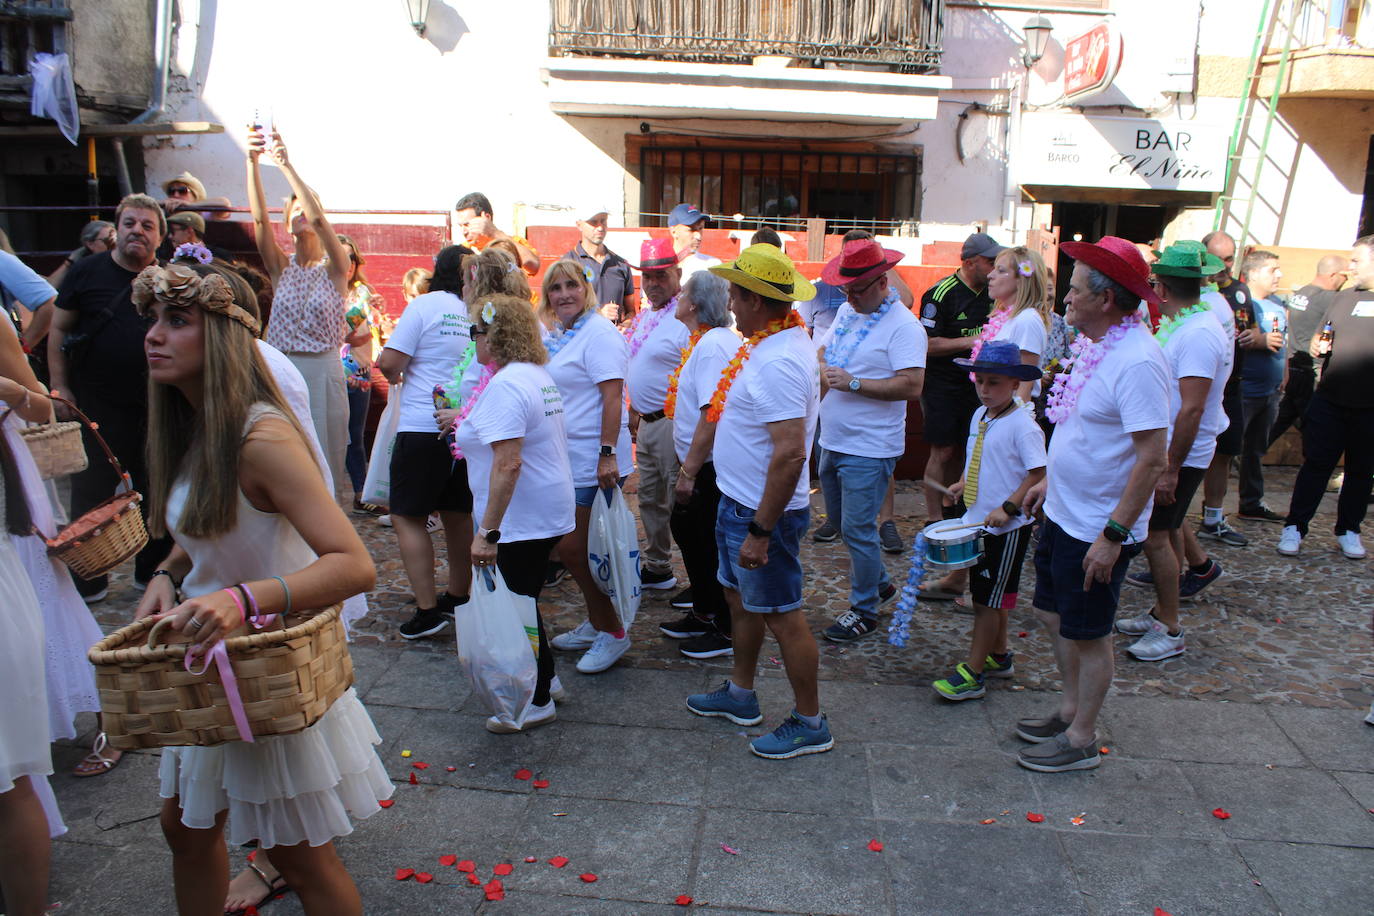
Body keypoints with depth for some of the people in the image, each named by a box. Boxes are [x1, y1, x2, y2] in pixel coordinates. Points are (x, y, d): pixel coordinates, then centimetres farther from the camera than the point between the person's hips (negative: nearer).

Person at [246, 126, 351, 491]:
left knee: (323, 460, 0)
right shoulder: (281, 266, 10)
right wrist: (252, 162, -18)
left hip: (323, 369, -3)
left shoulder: (335, 269, 2)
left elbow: (318, 219, -14)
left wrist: (287, 166, -21)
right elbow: (259, 218, -5)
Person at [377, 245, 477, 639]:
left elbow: (390, 362, -12)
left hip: (423, 427, -5)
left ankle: (428, 610, -1)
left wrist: (393, 375, 12)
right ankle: (457, 598, 28)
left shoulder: (426, 304, -7)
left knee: (408, 517, 3)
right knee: (458, 515, 17)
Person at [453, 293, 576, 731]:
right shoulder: (540, 375, 12)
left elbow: (508, 464, -28)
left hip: (521, 518, -10)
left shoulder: (505, 386, -20)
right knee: (523, 600, 21)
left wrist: (487, 531, -27)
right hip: (548, 510, 10)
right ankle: (544, 678, 34)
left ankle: (538, 700, 17)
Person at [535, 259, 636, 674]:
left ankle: (612, 632, 11)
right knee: (571, 546, 15)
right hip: (566, 458, 9)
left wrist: (607, 454, -26)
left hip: (592, 462, -9)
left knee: (574, 548, -4)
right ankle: (595, 624, 31)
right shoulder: (558, 335, 13)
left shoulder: (598, 332, -14)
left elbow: (612, 395, -21)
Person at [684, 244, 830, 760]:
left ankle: (810, 723, 20)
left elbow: (790, 453, -32)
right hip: (738, 502, 10)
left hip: (761, 512, -10)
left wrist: (760, 532, -28)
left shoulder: (778, 361, -26)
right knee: (741, 597, 22)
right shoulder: (785, 338, 6)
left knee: (781, 614, 3)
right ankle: (740, 694, 41)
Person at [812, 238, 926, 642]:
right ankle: (880, 582, 40)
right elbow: (824, 350, 23)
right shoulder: (847, 312, 10)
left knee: (857, 530, -2)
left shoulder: (904, 327, -16)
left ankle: (864, 610, 15)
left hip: (868, 450, -9)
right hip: (833, 442, 9)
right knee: (839, 521, 19)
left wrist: (853, 383, -25)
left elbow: (912, 385, -24)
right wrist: (820, 369, 2)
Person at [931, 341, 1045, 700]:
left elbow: (1039, 474, -19)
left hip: (1007, 529, -8)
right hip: (978, 522, 8)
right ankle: (999, 656, 34)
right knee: (989, 596, 18)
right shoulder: (980, 416, 7)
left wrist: (1008, 508, -23)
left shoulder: (1022, 425, -17)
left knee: (988, 601, -2)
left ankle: (973, 675, 5)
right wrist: (963, 484, 3)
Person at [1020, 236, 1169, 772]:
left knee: (1087, 633, 6)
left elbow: (1152, 458, -26)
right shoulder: (1094, 345, 5)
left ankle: (1081, 740, 24)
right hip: (1063, 512, 9)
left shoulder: (1137, 361, -25)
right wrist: (1050, 480, 20)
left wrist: (1114, 533, -25)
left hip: (1097, 529, -9)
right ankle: (1070, 710, 39)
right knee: (1055, 615, 20)